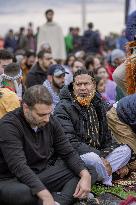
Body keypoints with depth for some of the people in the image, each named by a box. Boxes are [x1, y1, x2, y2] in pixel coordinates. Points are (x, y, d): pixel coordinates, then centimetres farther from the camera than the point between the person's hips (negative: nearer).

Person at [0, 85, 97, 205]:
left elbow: (68, 153, 4)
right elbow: (19, 167, -30)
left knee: (91, 172, -4)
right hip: (14, 180, -6)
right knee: (22, 193, -42)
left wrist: (85, 175, -16)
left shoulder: (51, 121, 0)